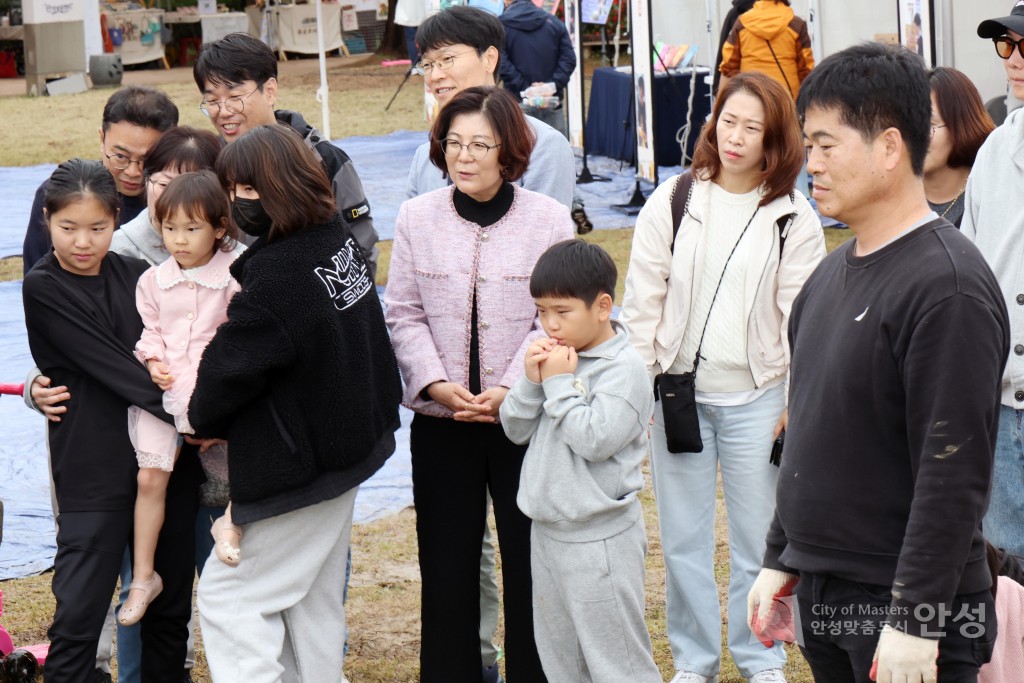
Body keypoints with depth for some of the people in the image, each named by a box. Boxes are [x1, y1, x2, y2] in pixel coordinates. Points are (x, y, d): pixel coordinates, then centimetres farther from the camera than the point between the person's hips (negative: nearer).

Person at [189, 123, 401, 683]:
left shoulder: (273, 279, -26)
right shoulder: (340, 240, -1)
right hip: (350, 444, 9)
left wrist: (202, 420, 5)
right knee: (315, 601, 19)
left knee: (229, 595, 0)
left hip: (295, 468, -9)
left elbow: (226, 372, -16)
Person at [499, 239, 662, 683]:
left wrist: (559, 383, -18)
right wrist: (531, 380, -9)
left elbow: (595, 439, -25)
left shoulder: (624, 369, -15)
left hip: (600, 538, -8)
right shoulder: (554, 356, 7)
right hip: (548, 529, 8)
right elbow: (516, 429, 7)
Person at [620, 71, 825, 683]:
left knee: (758, 539, 6)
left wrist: (797, 402, -3)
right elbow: (643, 299, 4)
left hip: (756, 397, -1)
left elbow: (802, 317, -1)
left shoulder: (794, 220, -2)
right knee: (684, 540, 8)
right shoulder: (673, 202, 1)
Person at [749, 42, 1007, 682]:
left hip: (908, 605, -8)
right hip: (822, 594, 8)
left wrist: (915, 623, -22)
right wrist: (781, 564, 18)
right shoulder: (832, 275, 11)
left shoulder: (948, 287, -17)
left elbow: (953, 473, -20)